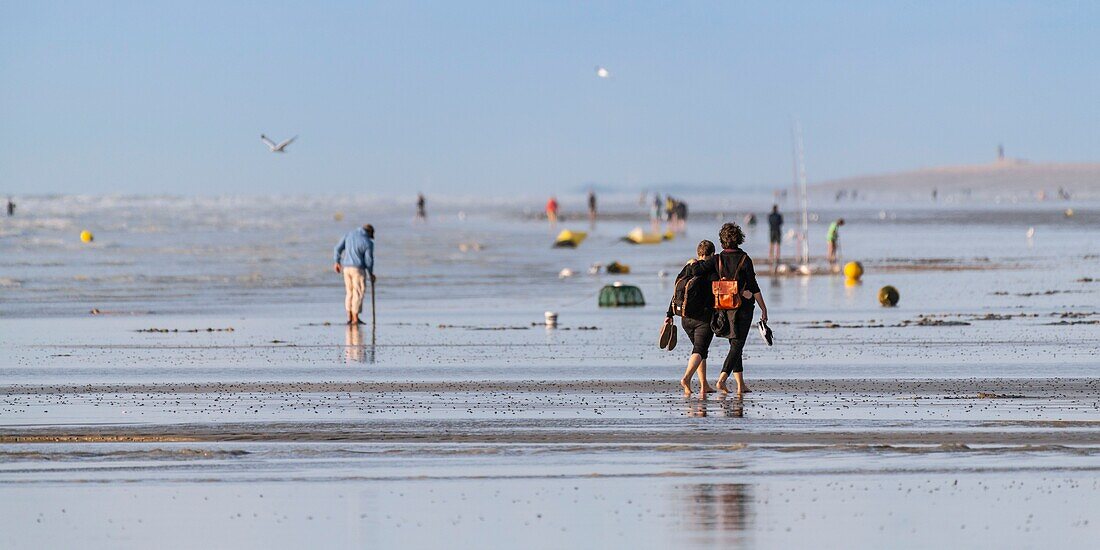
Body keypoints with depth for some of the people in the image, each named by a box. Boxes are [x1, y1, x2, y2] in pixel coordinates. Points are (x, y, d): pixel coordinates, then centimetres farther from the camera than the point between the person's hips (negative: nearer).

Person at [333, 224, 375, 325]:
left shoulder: (349, 234, 3)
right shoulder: (368, 243, -9)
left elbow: (338, 249, 3)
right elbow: (368, 260, -7)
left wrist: (337, 262, 15)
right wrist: (371, 274, 9)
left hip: (346, 268, 5)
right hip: (358, 269, -5)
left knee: (349, 293, 13)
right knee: (358, 293, 0)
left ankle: (350, 317, 11)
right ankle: (355, 319, -2)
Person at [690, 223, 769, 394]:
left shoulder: (717, 259, -4)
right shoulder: (745, 260, -10)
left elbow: (696, 270, -16)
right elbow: (754, 288, -10)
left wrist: (697, 263, 8)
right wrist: (764, 308, -4)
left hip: (723, 308, 4)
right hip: (743, 308, -4)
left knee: (735, 345, 14)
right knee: (737, 345, -2)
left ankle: (741, 384, 14)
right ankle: (722, 378, -19)